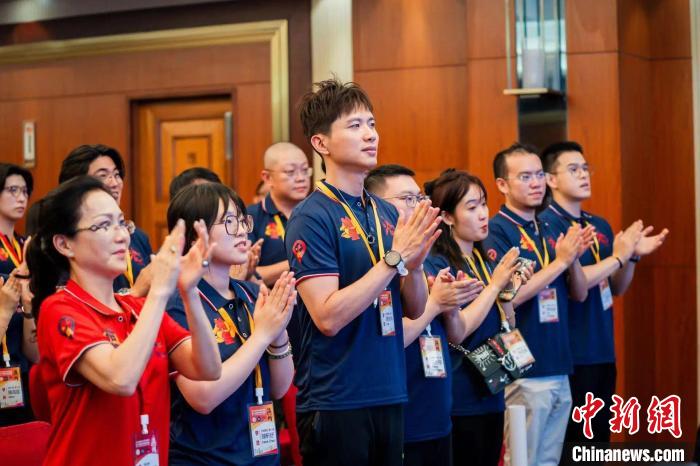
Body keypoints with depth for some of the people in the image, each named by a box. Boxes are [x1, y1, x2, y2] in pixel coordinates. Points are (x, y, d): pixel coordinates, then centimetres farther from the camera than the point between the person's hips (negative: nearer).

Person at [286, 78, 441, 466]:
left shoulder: (387, 213, 8)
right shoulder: (311, 218, -11)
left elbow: (414, 309, 11)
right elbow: (328, 316, -19)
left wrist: (415, 265, -10)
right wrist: (394, 257, -19)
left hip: (389, 395, 7)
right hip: (335, 401, -6)